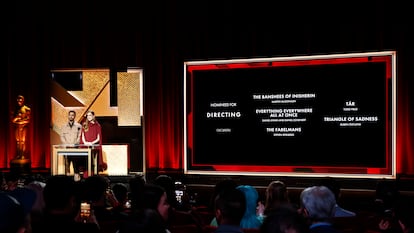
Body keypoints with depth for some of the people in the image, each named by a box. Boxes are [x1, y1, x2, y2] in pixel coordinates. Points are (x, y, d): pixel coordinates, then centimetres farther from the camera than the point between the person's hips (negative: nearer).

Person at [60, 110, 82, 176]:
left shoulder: (78, 126, 8)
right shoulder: (64, 126, 14)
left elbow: (79, 136, 4)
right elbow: (62, 136, 10)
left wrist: (75, 144, -10)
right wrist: (66, 144, -7)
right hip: (66, 148, 2)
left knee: (76, 163, -9)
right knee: (67, 163, -3)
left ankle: (76, 175, -10)